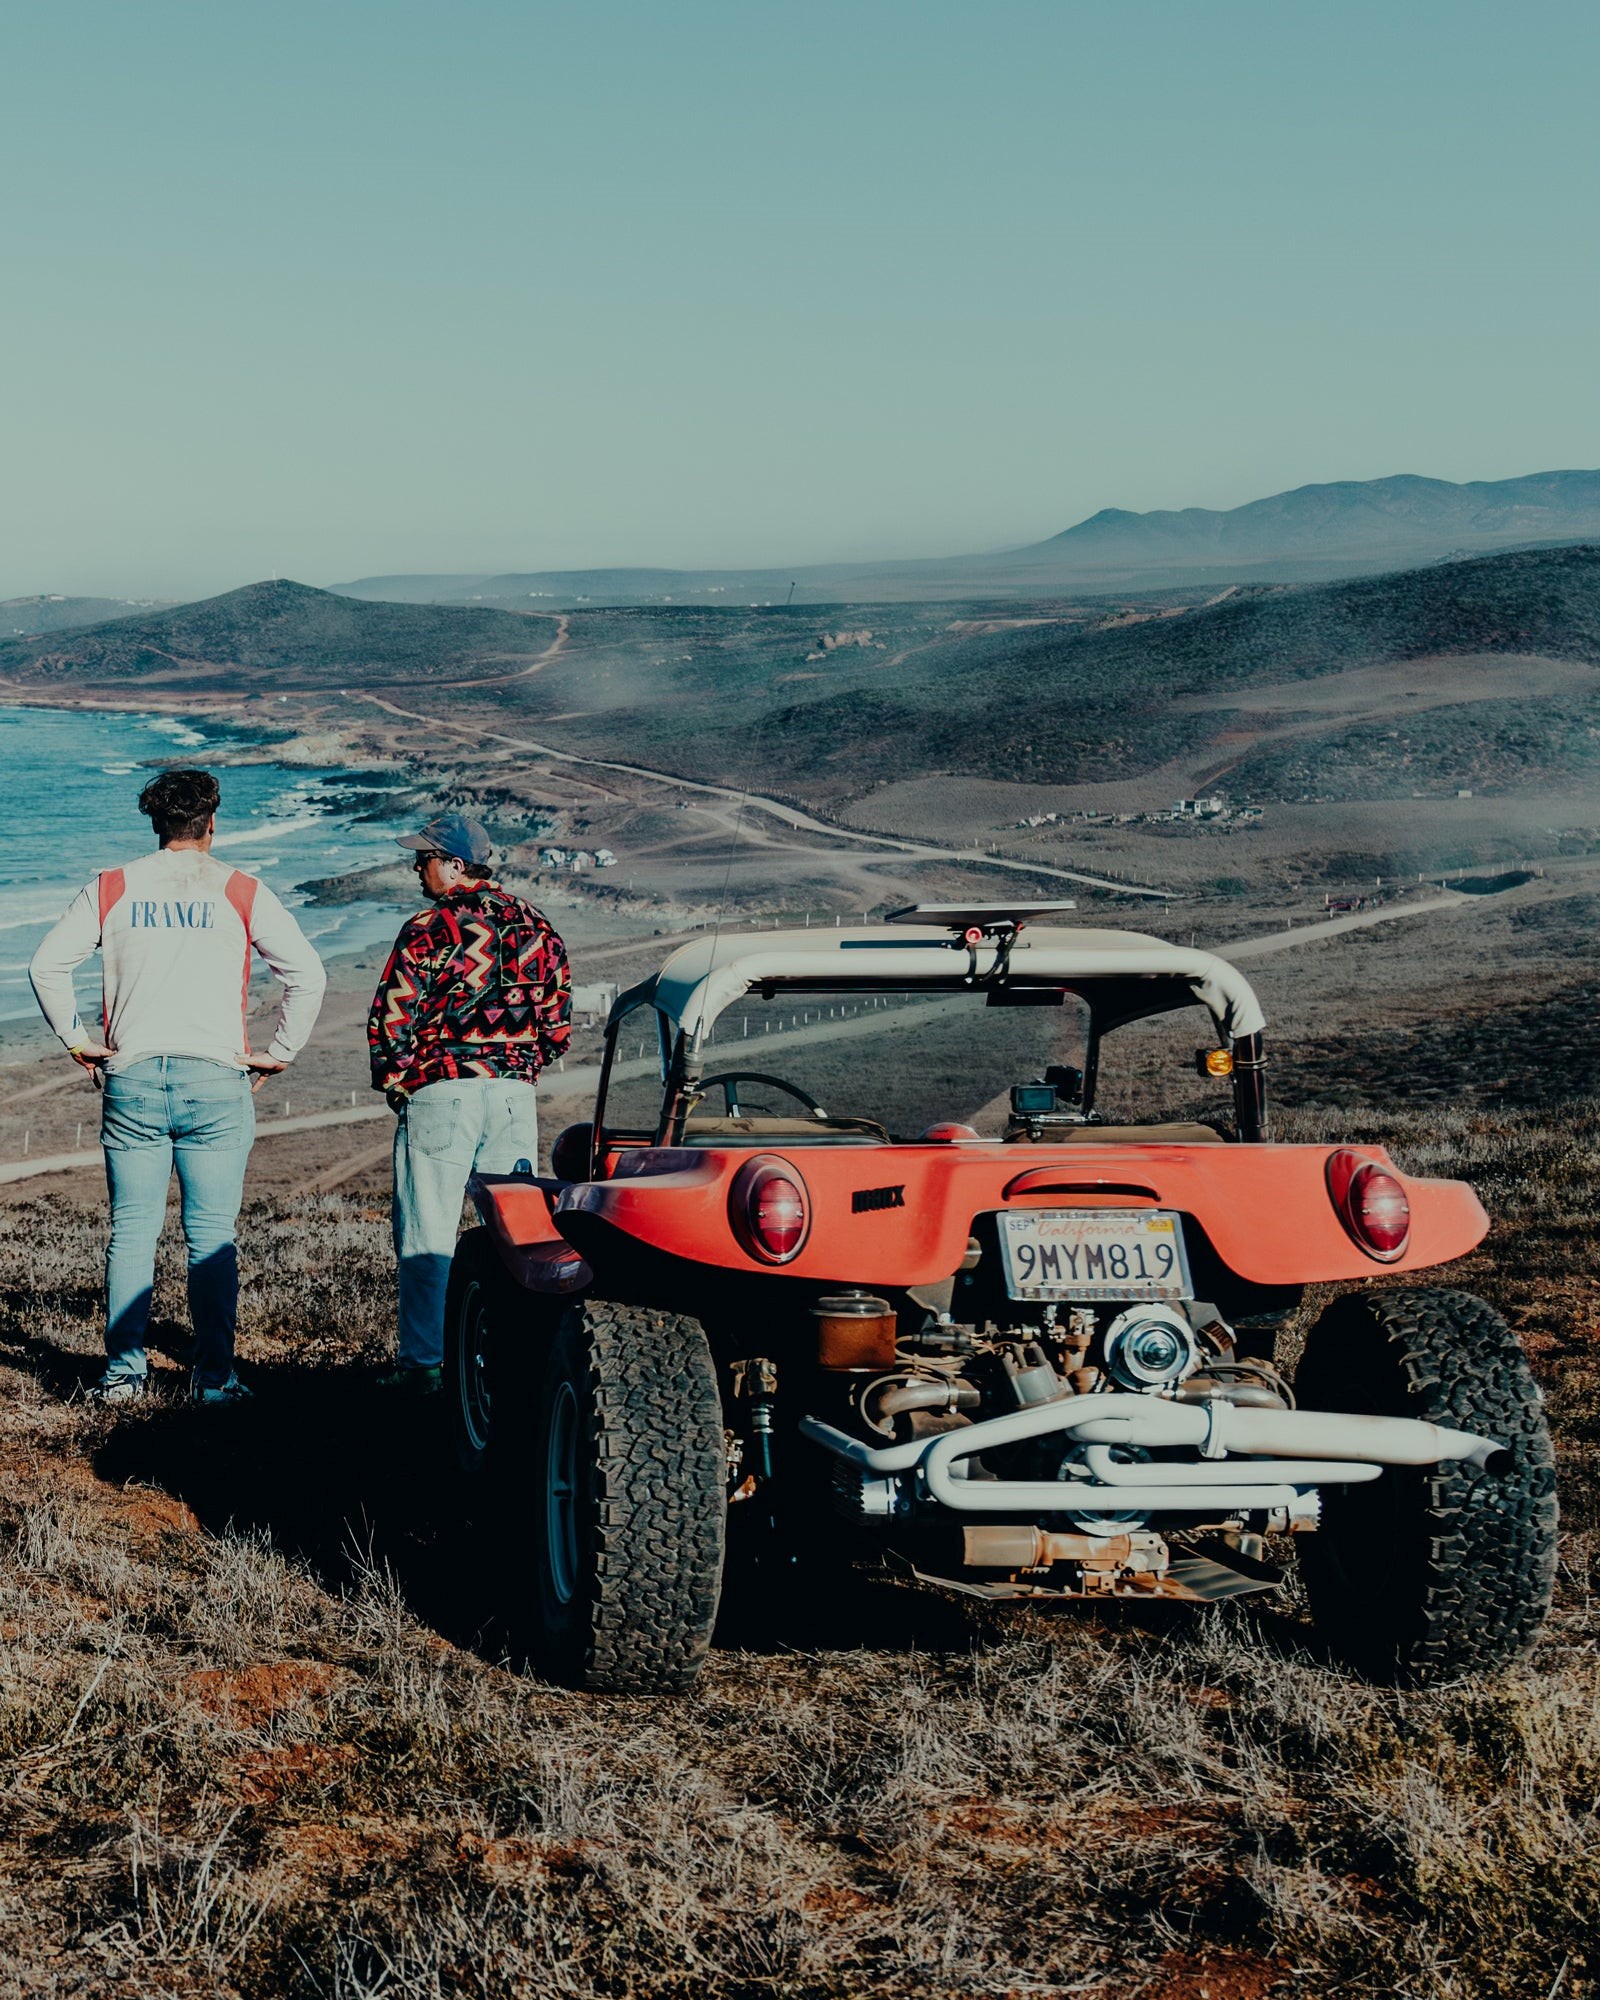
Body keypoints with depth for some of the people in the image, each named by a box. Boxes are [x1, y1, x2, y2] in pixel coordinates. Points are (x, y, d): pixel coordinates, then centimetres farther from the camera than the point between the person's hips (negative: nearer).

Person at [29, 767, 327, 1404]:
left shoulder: (111, 888, 5)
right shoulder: (241, 892, 1)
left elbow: (48, 964, 4)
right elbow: (308, 974, -4)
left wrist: (76, 1038, 11)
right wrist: (280, 1052, 3)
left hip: (131, 1081, 2)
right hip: (216, 1082, -1)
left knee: (131, 1231, 7)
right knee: (212, 1237, 2)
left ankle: (123, 1372, 6)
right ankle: (214, 1377, 2)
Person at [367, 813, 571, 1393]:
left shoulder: (429, 931, -9)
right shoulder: (535, 927, 8)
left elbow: (390, 1020, -8)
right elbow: (559, 1021, 11)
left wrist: (395, 1086, 6)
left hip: (440, 1092, -5)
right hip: (517, 1095, 5)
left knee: (427, 1236, 1)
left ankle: (422, 1364, 2)